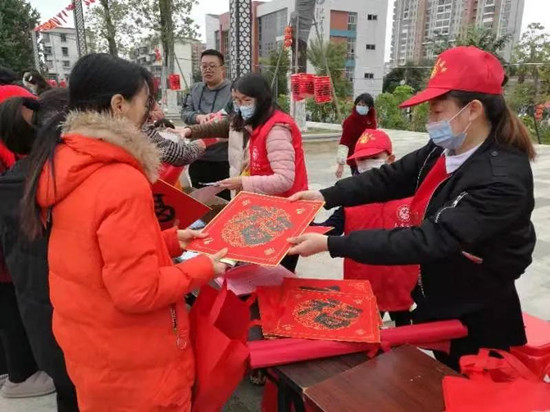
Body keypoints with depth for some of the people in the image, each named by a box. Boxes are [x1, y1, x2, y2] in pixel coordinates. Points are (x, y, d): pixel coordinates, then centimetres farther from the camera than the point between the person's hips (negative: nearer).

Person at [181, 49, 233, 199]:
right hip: (197, 156, 6)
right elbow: (185, 113, 4)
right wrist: (198, 117, -16)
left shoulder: (232, 90, -7)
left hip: (223, 159, -5)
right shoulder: (196, 89, 13)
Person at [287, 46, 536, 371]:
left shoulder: (503, 180, -30)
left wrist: (331, 244, -37)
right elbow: (390, 178, 0)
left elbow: (427, 242, -36)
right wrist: (324, 196, -13)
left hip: (477, 323, -6)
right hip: (435, 302, 7)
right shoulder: (444, 149, -7)